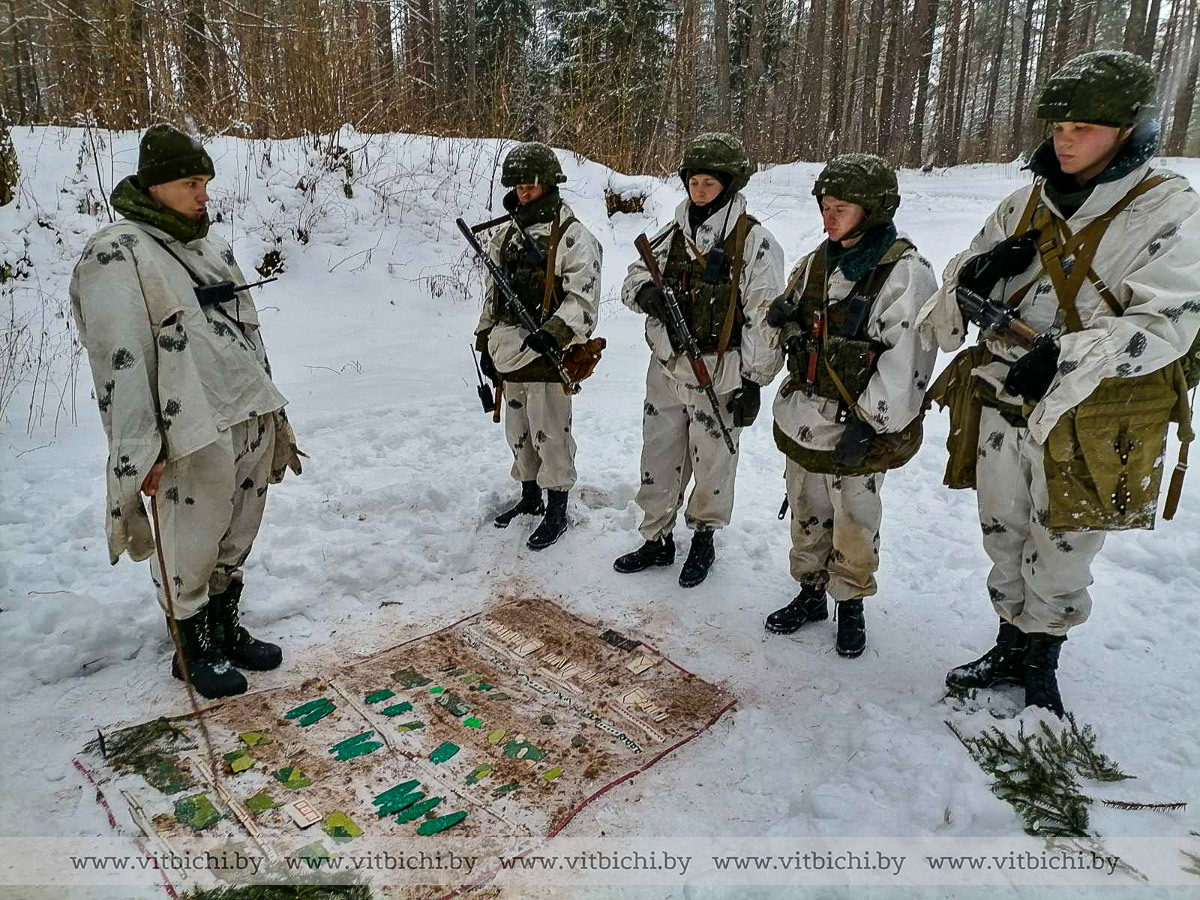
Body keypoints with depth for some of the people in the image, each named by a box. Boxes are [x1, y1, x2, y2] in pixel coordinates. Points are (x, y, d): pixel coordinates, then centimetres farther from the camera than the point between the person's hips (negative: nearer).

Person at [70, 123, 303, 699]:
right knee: (191, 550, 3)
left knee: (236, 540, 17)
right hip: (194, 434, -7)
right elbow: (120, 361, -14)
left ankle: (228, 631, 35)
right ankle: (194, 650, 24)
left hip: (250, 419, 8)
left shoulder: (211, 245, 15)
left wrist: (269, 408, 20)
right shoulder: (118, 254, -9)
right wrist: (141, 452, -17)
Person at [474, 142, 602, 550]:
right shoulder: (505, 235, 12)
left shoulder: (574, 238, -10)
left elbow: (583, 301, -16)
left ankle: (557, 510, 15)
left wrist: (552, 333, -31)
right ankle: (530, 495, 35)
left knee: (550, 435, 0)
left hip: (547, 357, -7)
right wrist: (486, 343, 18)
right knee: (518, 432, 17)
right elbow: (492, 294, 20)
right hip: (510, 355, 7)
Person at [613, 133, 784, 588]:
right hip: (666, 368, 5)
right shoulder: (675, 232, 6)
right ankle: (657, 540, 29)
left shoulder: (754, 241, -10)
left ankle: (704, 540, 31)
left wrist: (753, 381, -11)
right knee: (658, 459, 13)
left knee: (712, 463, 9)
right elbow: (634, 276, 12)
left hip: (719, 375, -5)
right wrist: (645, 292, -13)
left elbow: (764, 319, -10)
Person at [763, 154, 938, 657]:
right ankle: (810, 594, 35)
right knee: (806, 512, 17)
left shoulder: (904, 272, -15)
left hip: (859, 426, -6)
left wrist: (870, 423, -19)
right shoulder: (816, 263, 7)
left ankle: (851, 605, 28)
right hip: (803, 416, 6)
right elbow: (790, 328, 20)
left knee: (854, 521, 8)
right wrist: (785, 318, -4)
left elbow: (906, 361, -18)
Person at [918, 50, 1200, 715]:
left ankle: (1041, 666, 37)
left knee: (1059, 562, 12)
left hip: (1088, 428, -4)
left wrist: (1069, 353, -36)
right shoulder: (1026, 204, 4)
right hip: (1000, 413, 5)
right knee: (1005, 549, 19)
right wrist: (977, 274, -14)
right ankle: (1010, 649, 42)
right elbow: (951, 305, 9)